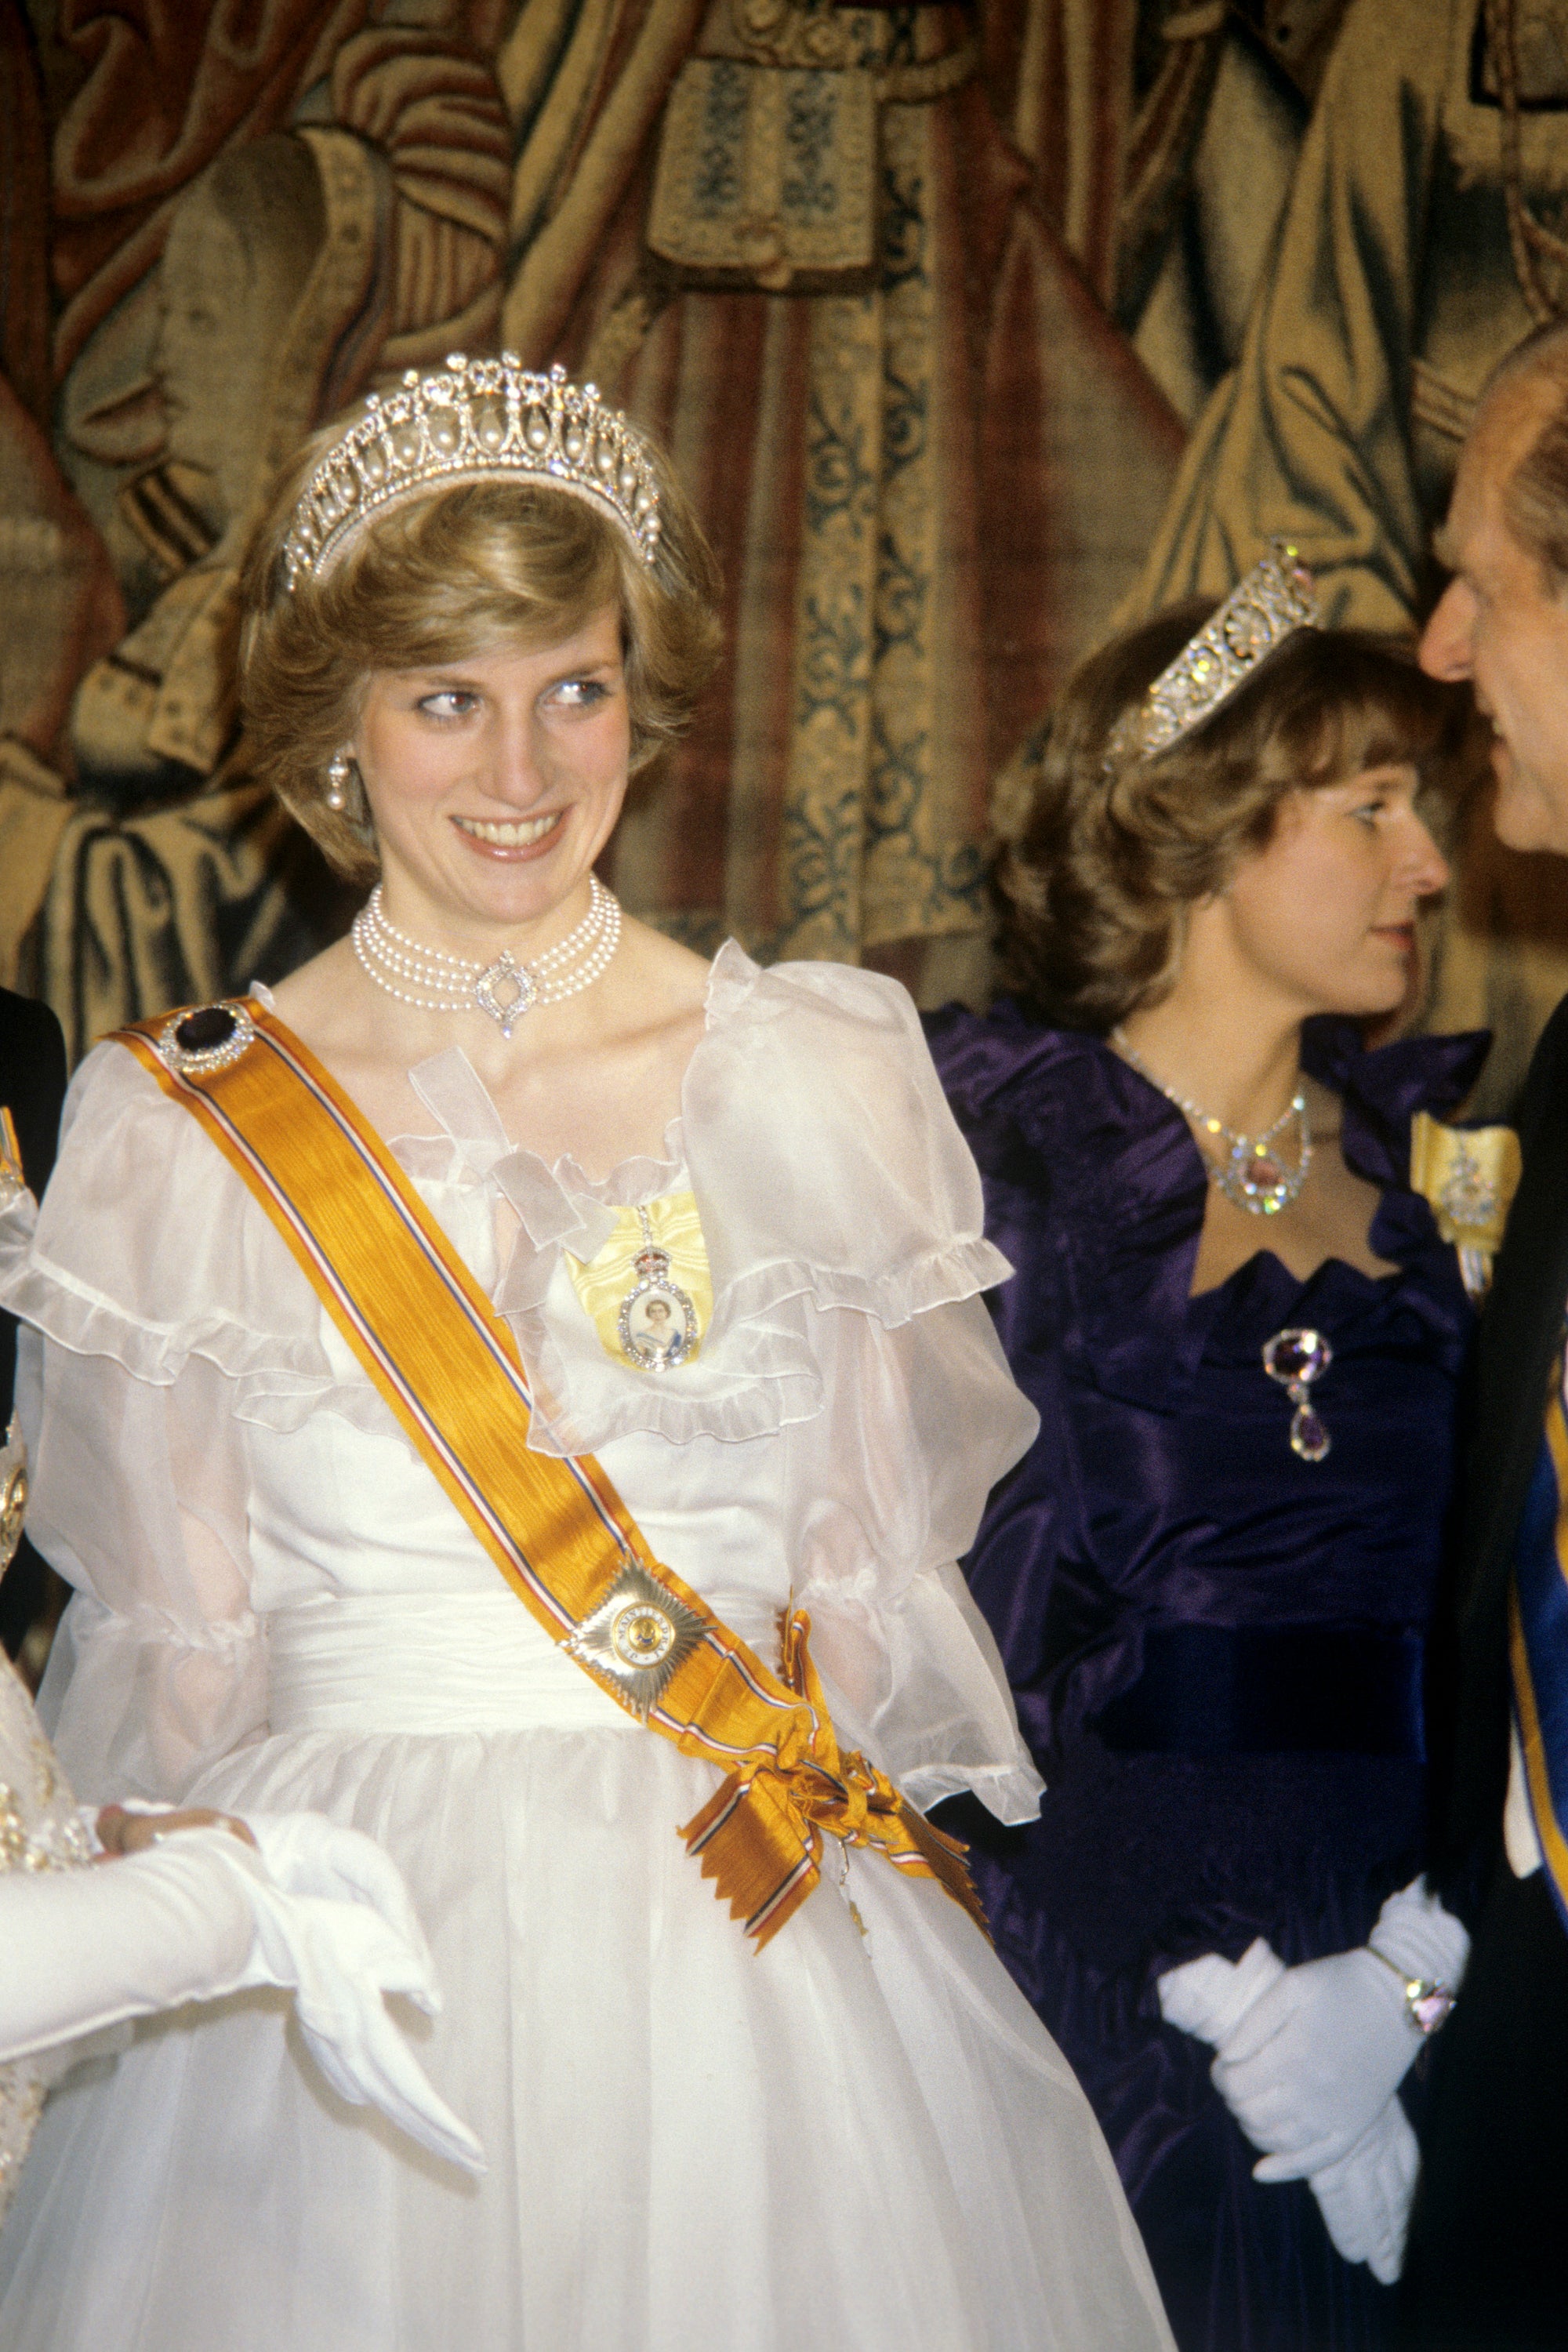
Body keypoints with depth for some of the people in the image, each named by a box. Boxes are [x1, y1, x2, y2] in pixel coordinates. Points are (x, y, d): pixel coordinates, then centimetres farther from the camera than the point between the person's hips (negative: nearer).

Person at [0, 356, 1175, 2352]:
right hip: (339, 1952, -1)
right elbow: (174, 1634, 4)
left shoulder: (824, 1072, 3)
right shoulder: (169, 1125, 0)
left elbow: (878, 1567, 6)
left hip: (763, 1962, 1)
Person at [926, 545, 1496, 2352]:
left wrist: (1417, 1978, -10)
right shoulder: (998, 1137, -3)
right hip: (1090, 1952, -3)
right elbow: (965, 1584, -7)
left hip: (1395, 1928, 3)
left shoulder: (1443, 1152, 8)